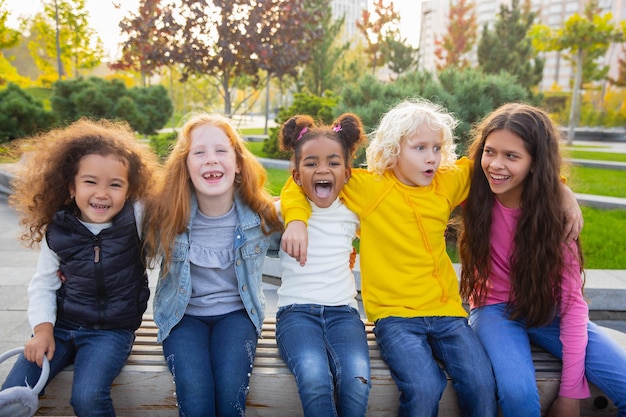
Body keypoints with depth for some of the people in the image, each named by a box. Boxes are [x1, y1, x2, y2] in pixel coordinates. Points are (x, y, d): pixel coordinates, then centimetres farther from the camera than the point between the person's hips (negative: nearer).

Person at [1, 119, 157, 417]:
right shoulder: (58, 230, -3)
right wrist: (43, 328, -5)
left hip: (112, 330, -3)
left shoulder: (137, 217, -11)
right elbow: (43, 283, 4)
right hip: (60, 325, 3)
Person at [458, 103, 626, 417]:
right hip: (495, 308, -1)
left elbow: (572, 300, -15)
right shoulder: (473, 193, -14)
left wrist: (572, 389, -18)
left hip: (547, 311, 1)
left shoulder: (552, 210, -15)